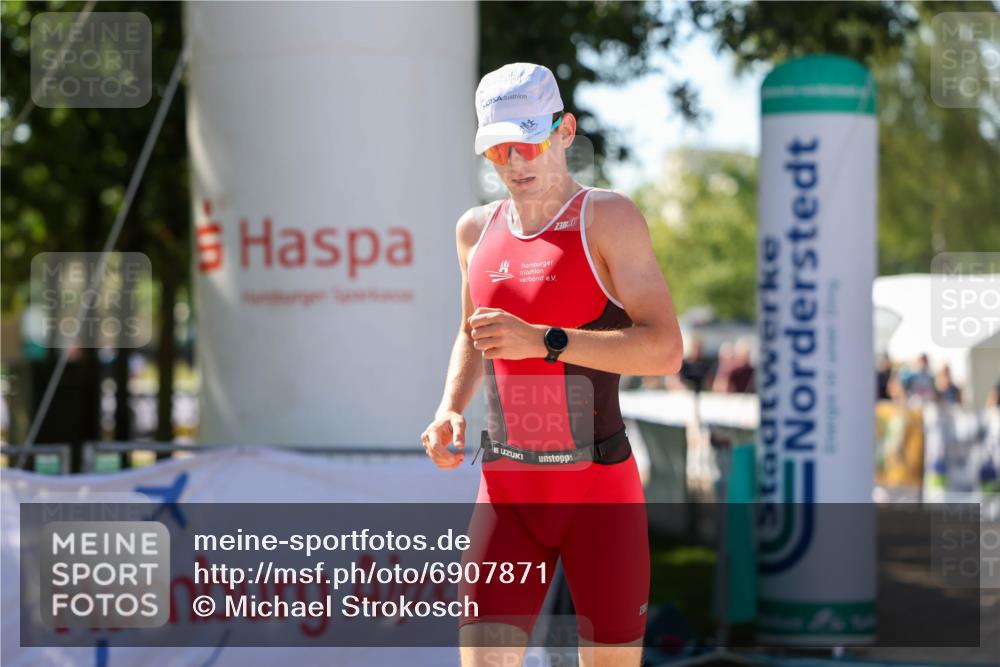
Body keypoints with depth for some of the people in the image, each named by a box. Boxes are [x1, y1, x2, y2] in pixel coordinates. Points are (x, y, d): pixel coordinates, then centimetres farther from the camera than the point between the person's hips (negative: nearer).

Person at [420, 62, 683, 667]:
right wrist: (451, 407, 10)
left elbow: (666, 349, -16)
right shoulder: (477, 230, 11)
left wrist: (543, 341, -24)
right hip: (506, 491, 4)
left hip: (600, 489, -4)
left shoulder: (608, 218, -6)